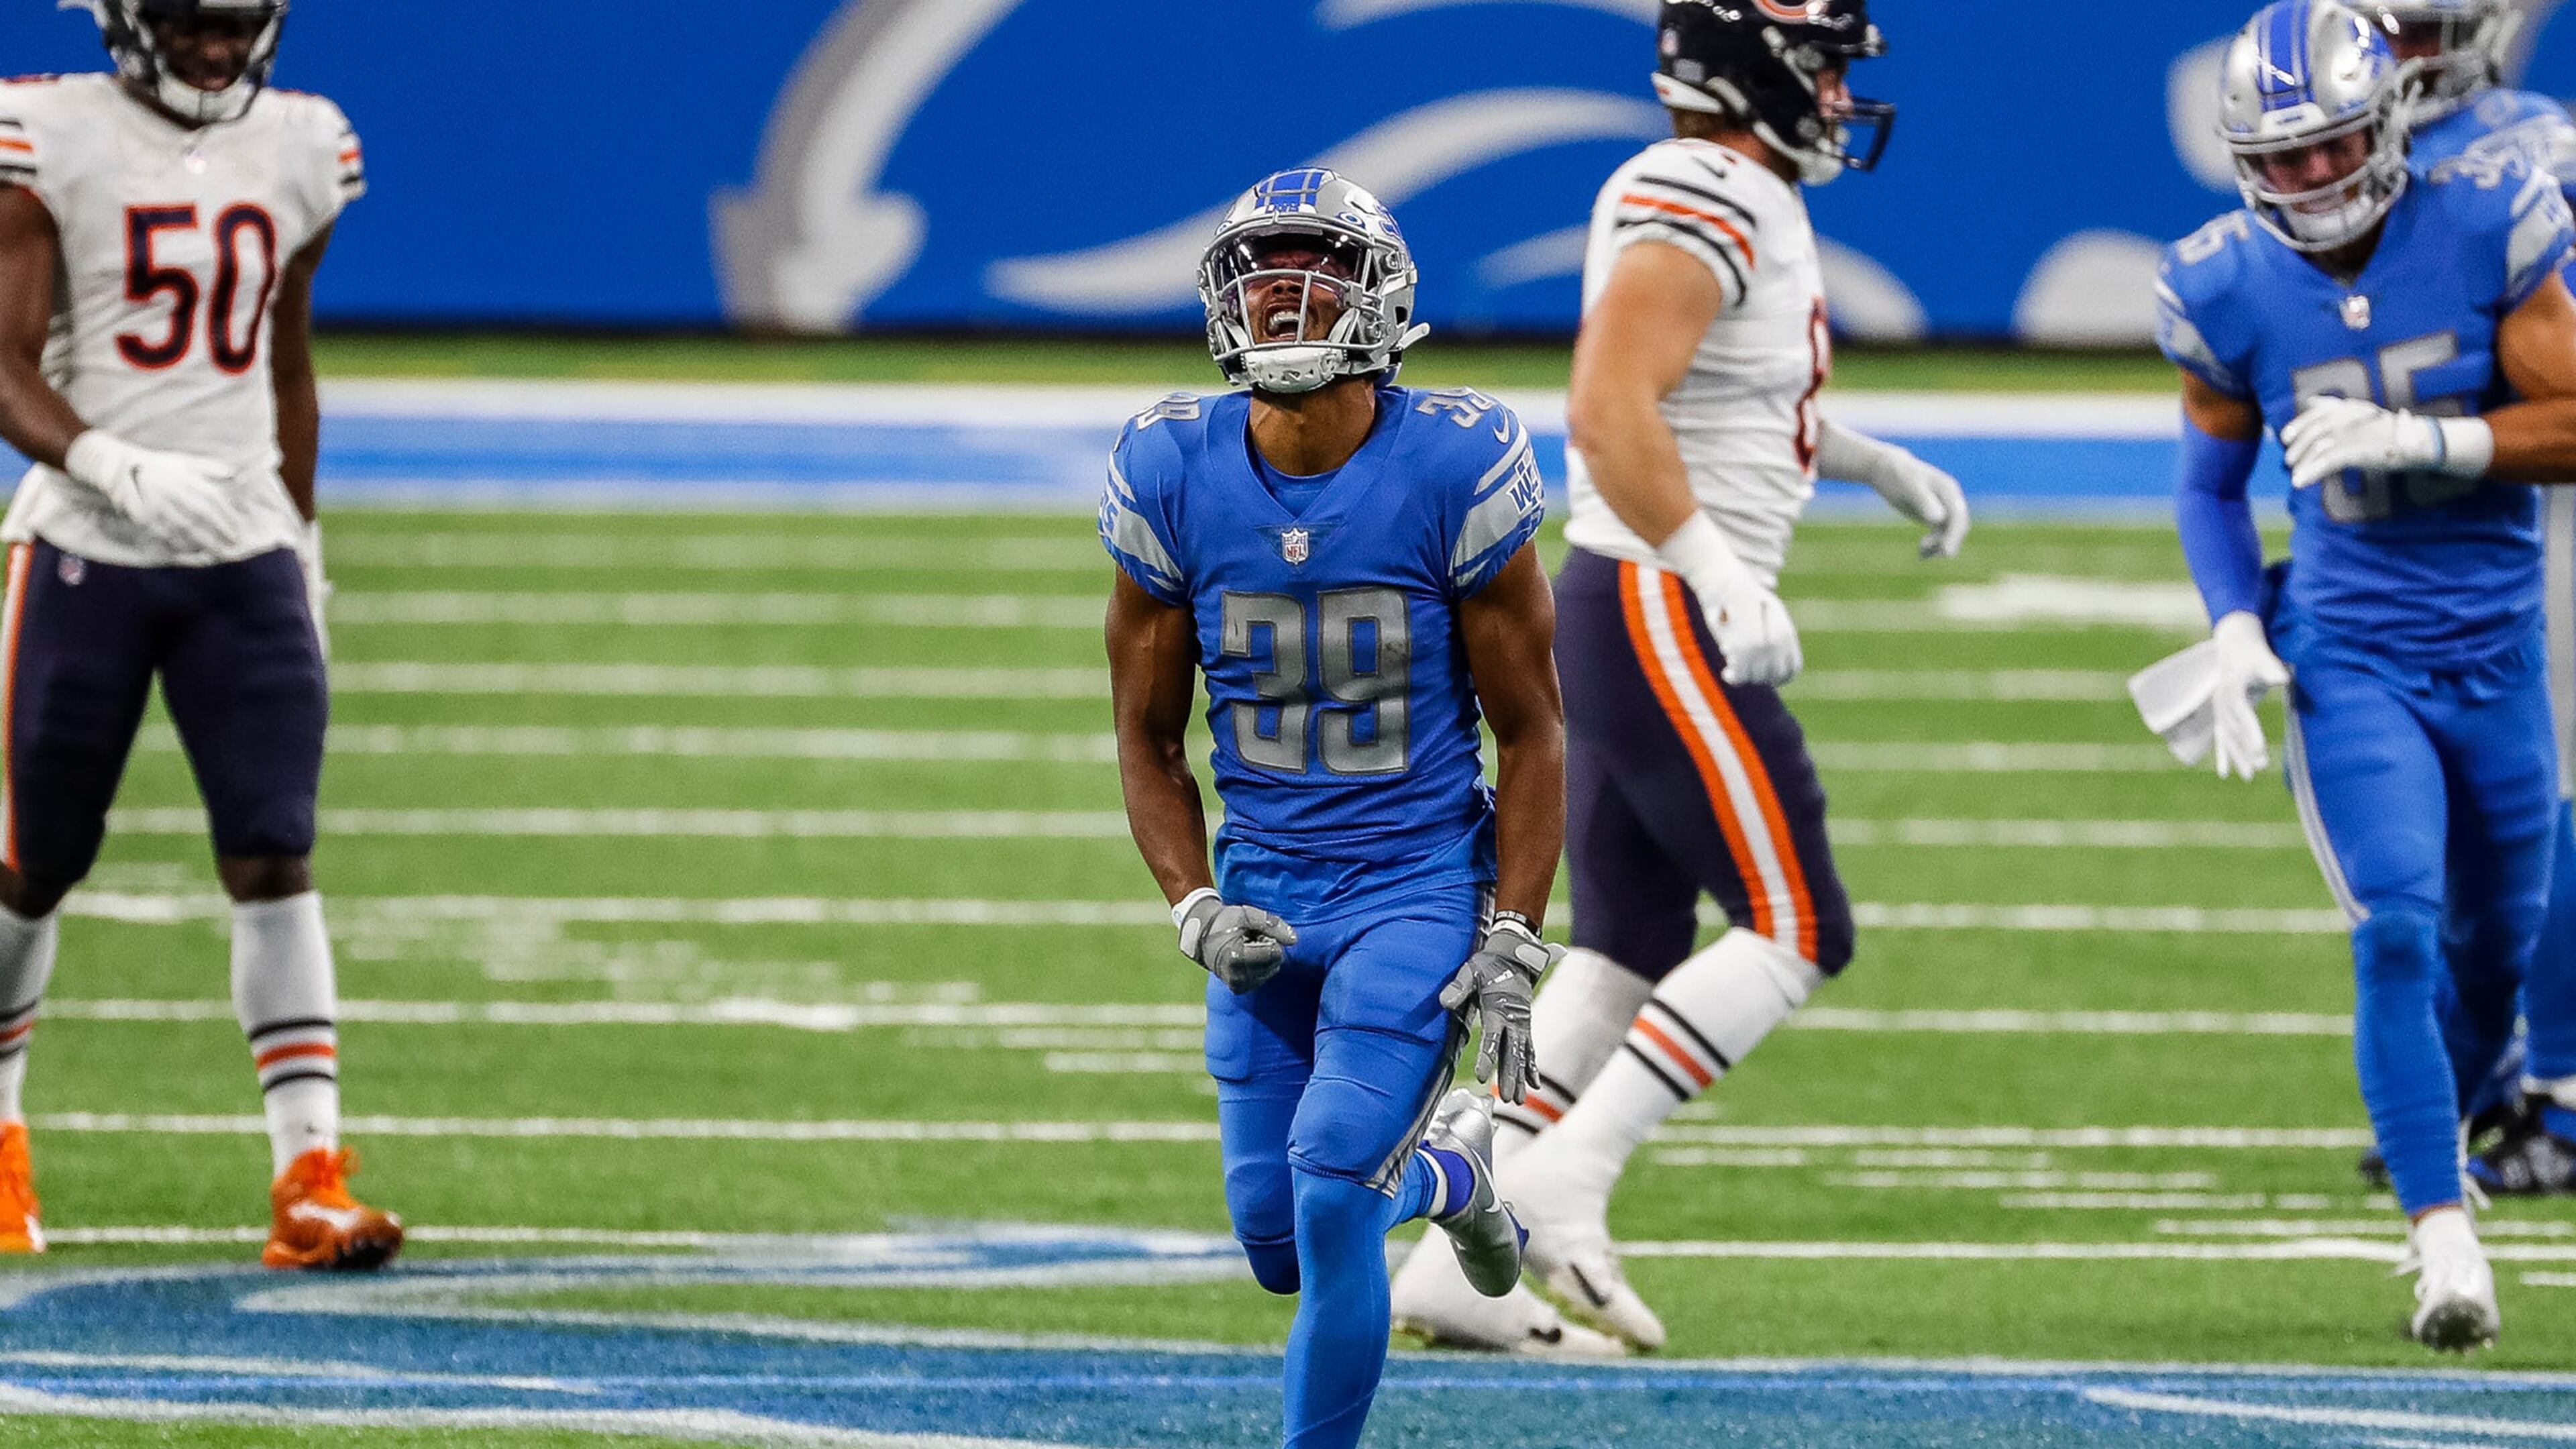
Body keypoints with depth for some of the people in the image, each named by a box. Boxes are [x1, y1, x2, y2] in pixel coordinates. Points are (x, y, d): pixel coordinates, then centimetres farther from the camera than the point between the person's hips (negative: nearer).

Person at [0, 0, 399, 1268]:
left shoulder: (298, 150, 6)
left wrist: (301, 535, 19)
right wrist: (120, 468, -29)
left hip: (244, 558, 3)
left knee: (275, 862, -8)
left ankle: (309, 1175, -12)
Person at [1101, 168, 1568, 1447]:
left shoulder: (1452, 470, -13)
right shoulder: (1173, 477, -5)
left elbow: (1532, 732, -5)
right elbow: (1148, 735, 5)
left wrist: (1510, 945, -12)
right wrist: (1195, 909, -10)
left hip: (1419, 887, -4)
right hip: (1263, 898, 4)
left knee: (1331, 1200, -18)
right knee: (1277, 1238, 6)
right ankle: (1444, 1174, 39)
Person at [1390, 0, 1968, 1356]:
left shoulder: (1753, 206, 15)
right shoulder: (1698, 211, -17)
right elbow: (1609, 412, -28)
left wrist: (1881, 466, 26)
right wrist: (1725, 583, -31)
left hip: (1631, 614, 10)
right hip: (1659, 615, -10)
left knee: (1624, 953, 10)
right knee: (1794, 932, -7)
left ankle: (1461, 1259, 7)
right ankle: (1561, 1185, -10)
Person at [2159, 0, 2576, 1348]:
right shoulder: (2230, 290, -6)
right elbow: (2210, 481, 8)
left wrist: (2411, 439, -23)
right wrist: (2235, 628, -7)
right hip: (2350, 660, -1)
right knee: (2398, 933, -18)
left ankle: (2445, 1123, 43)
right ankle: (2445, 1245, -18)